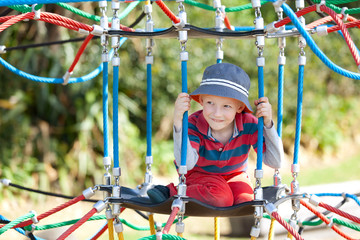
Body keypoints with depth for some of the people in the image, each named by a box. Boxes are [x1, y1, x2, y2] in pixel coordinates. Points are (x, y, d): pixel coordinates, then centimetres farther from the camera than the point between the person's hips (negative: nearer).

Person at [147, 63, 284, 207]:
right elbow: (186, 164, -44)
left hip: (235, 175, 4)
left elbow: (275, 162, -25)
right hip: (200, 175, -4)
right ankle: (171, 192, -14)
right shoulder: (194, 125, -28)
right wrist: (178, 123, -55)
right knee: (221, 198, -33)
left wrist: (268, 123, -37)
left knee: (245, 200, -25)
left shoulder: (249, 125, -23)